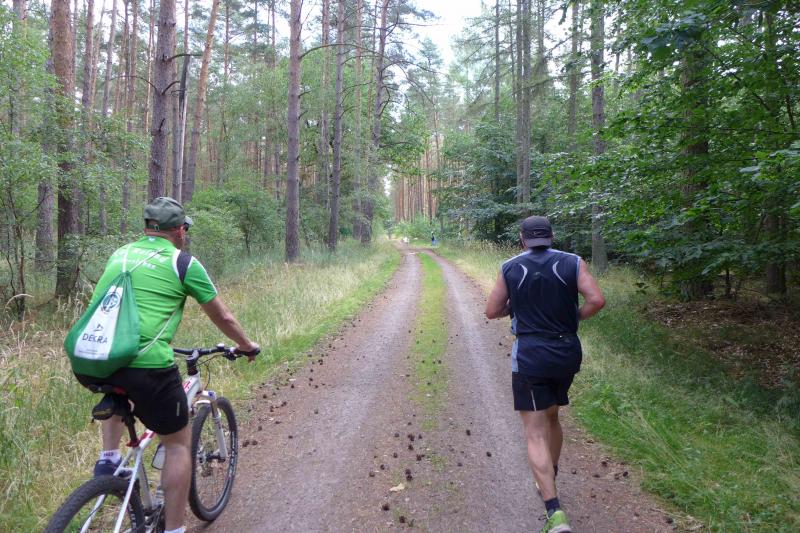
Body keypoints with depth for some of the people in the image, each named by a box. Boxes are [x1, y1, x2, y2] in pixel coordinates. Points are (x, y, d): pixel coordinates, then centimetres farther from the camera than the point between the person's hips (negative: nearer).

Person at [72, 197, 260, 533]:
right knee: (178, 443, 14)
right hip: (144, 364, -5)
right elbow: (223, 318, 14)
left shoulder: (120, 254, 21)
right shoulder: (184, 262, 5)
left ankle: (108, 458, 26)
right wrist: (247, 346, 33)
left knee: (118, 390, 41)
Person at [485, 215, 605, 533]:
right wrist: (576, 316, 7)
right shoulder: (572, 263, -1)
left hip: (530, 355, -3)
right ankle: (549, 484, 42)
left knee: (535, 435, -1)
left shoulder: (510, 269, -2)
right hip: (567, 354, 3)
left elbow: (492, 311, 2)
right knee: (551, 417, 25)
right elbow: (597, 300, -12)